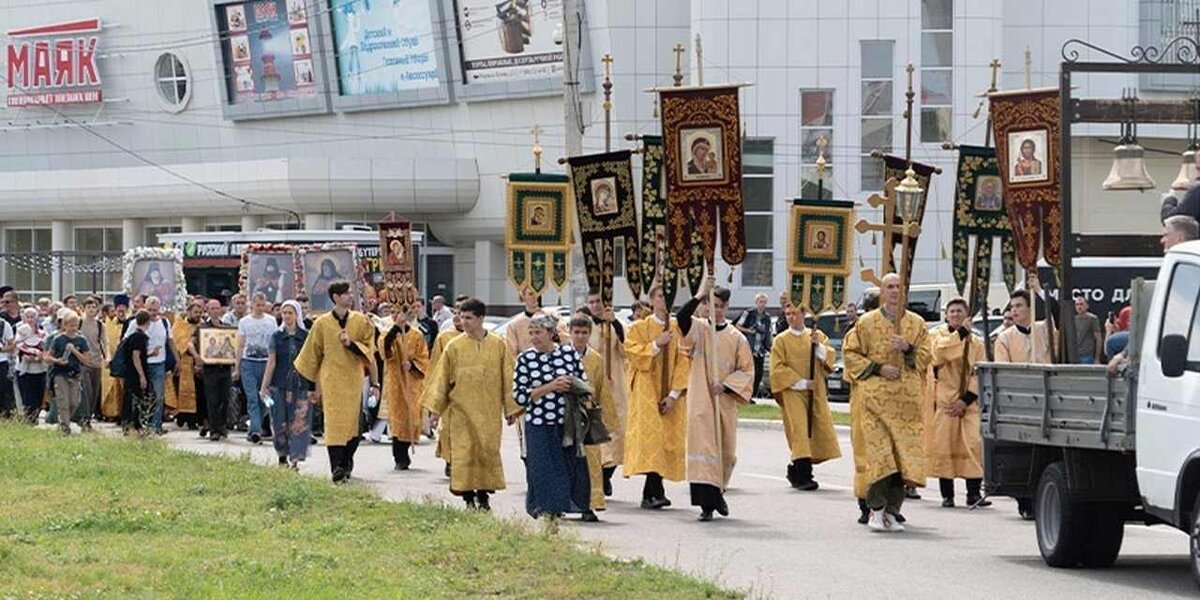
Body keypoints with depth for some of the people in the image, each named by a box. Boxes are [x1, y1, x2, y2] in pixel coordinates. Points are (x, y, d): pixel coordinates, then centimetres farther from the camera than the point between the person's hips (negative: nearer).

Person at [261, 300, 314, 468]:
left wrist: (315, 388, -1)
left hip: (301, 385, -1)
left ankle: (295, 459, -9)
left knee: (299, 423, -8)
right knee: (280, 422, 3)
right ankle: (282, 456, 19)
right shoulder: (277, 336, 5)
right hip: (280, 385, 1)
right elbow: (271, 363, 4)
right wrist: (264, 386, -1)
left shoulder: (306, 336, 2)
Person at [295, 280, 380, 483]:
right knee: (335, 423, -8)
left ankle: (346, 463, 22)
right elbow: (314, 355, 9)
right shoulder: (322, 324, 2)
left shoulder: (360, 321, 5)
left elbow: (369, 351, 5)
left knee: (353, 422, 2)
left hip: (354, 379, 2)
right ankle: (337, 469, -10)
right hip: (332, 381, -2)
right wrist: (317, 385, 10)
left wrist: (351, 344, -14)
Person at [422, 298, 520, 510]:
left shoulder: (498, 345, 1)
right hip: (461, 410, 0)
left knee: (488, 451, 1)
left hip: (489, 411, 0)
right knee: (463, 453, -4)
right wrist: (434, 408, 1)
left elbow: (507, 378, 5)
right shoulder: (454, 346, 1)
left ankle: (484, 494, 12)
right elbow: (442, 378, 4)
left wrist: (511, 409, 3)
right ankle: (468, 496, 2)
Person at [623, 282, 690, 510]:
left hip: (671, 395, 2)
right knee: (650, 438, -15)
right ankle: (656, 492, -20)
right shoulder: (639, 328, 5)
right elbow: (632, 353, -6)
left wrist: (674, 394, -9)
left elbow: (684, 362, 1)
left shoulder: (679, 329, 7)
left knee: (668, 439, -1)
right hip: (645, 393, -2)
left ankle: (649, 495, 6)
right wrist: (657, 344, -15)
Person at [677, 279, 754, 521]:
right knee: (702, 445, -12)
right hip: (700, 399, -2)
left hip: (725, 401, 2)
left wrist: (725, 384, -9)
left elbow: (746, 371, 6)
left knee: (725, 452, 10)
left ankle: (717, 492, 36)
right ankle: (707, 504, -14)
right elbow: (682, 317, -18)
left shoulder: (737, 338, 6)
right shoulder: (699, 328, 3)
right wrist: (699, 296, -28)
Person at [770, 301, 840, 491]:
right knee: (800, 432, -13)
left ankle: (796, 470, 18)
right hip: (792, 392, -4)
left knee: (819, 430, 2)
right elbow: (778, 368, -4)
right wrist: (801, 382, -11)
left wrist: (818, 346, -17)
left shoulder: (817, 335, 11)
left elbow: (830, 357, 1)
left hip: (816, 392, 4)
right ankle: (802, 477, -16)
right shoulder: (781, 340, 3)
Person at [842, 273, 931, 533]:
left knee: (903, 451, -1)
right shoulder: (867, 322, 6)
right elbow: (850, 353, 6)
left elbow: (925, 356, 11)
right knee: (878, 450, -11)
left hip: (907, 399, 2)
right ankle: (876, 509, -5)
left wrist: (908, 349, -9)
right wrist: (877, 368, -6)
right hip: (875, 395, -2)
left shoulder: (916, 323, 13)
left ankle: (892, 510, 6)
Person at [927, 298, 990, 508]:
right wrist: (961, 333, -14)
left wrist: (966, 400, -7)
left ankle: (974, 493, -9)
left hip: (969, 403, 1)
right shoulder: (937, 337, 8)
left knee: (974, 444, -11)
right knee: (944, 446, -4)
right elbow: (940, 353, -15)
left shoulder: (977, 343, 12)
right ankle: (947, 495, 3)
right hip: (944, 401, -1)